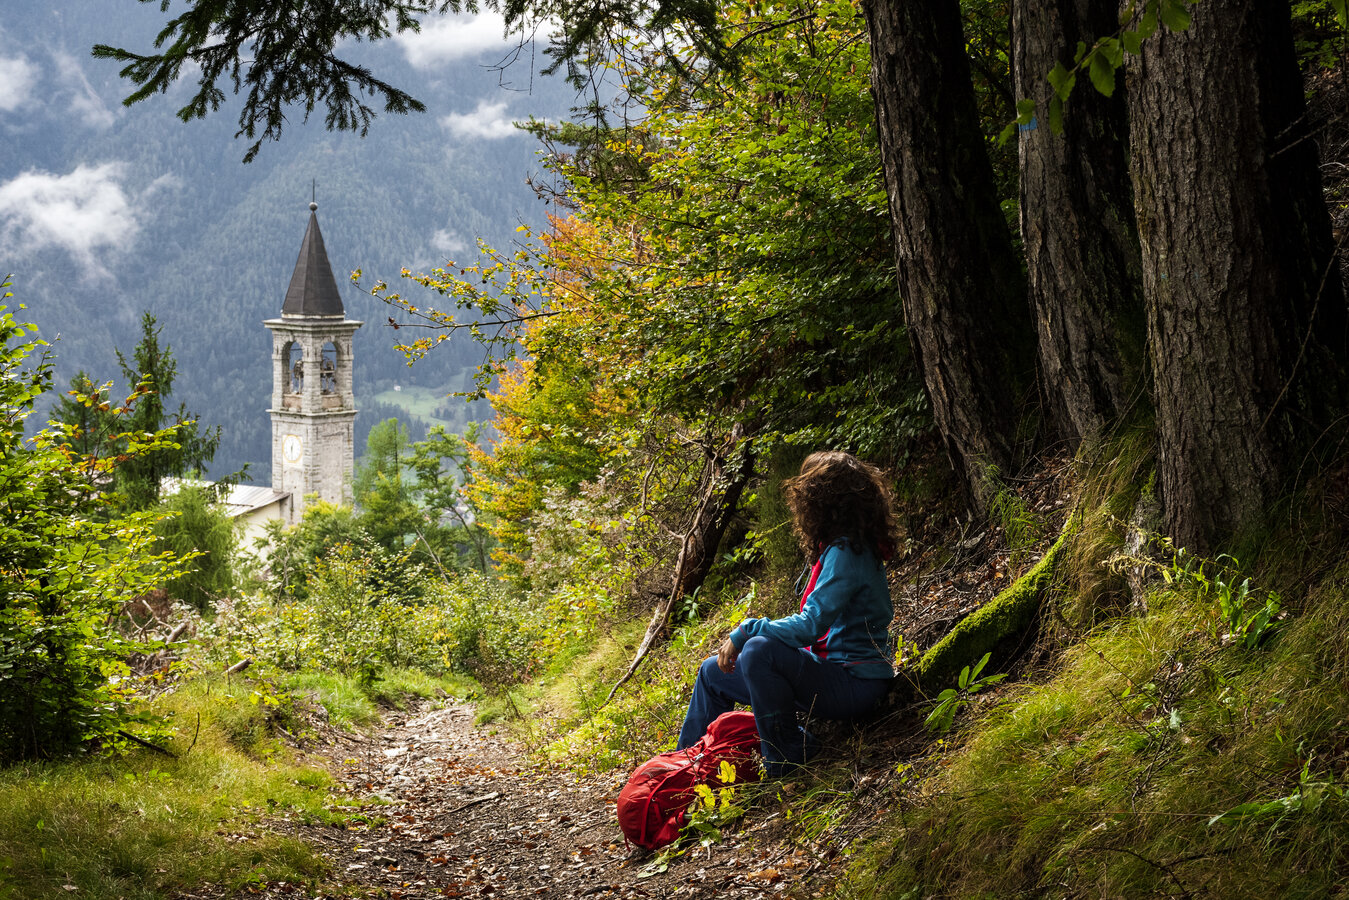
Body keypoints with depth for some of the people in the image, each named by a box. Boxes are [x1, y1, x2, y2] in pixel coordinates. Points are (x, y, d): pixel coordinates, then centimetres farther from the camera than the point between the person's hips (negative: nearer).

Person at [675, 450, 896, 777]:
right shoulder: (843, 548, 10)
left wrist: (745, 632, -19)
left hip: (854, 685, -10)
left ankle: (784, 758, -19)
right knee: (713, 672, 13)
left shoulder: (846, 554, -20)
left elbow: (811, 624, -27)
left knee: (760, 650, -35)